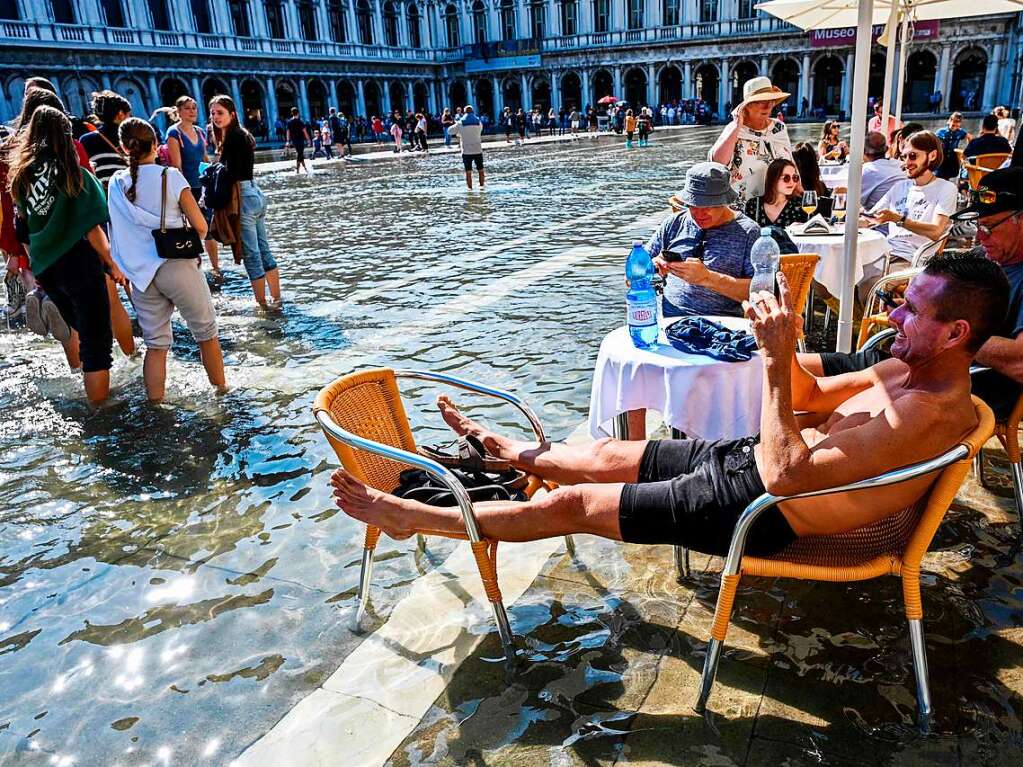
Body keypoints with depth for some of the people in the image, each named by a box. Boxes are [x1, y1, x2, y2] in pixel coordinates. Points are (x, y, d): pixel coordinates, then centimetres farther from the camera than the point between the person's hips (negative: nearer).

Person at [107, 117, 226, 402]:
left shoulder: (116, 184, 4)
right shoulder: (170, 177, -7)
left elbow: (119, 229, 6)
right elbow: (200, 226, -7)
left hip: (141, 274, 4)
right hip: (178, 267, -4)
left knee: (155, 344, 10)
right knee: (206, 332, 12)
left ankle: (155, 404, 10)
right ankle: (221, 390, 22)